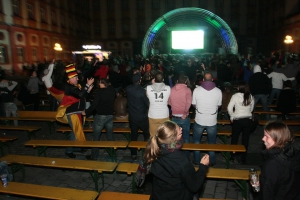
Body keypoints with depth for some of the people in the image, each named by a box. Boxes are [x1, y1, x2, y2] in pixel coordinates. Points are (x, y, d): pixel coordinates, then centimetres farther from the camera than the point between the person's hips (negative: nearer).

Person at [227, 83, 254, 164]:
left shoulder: (235, 96, -10)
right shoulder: (251, 97, -1)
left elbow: (229, 108, -13)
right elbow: (251, 109, 9)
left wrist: (232, 116, 2)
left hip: (238, 120, -2)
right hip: (248, 120, 3)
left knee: (234, 139, 14)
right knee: (245, 139, 11)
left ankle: (232, 157, 24)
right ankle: (243, 159, 20)